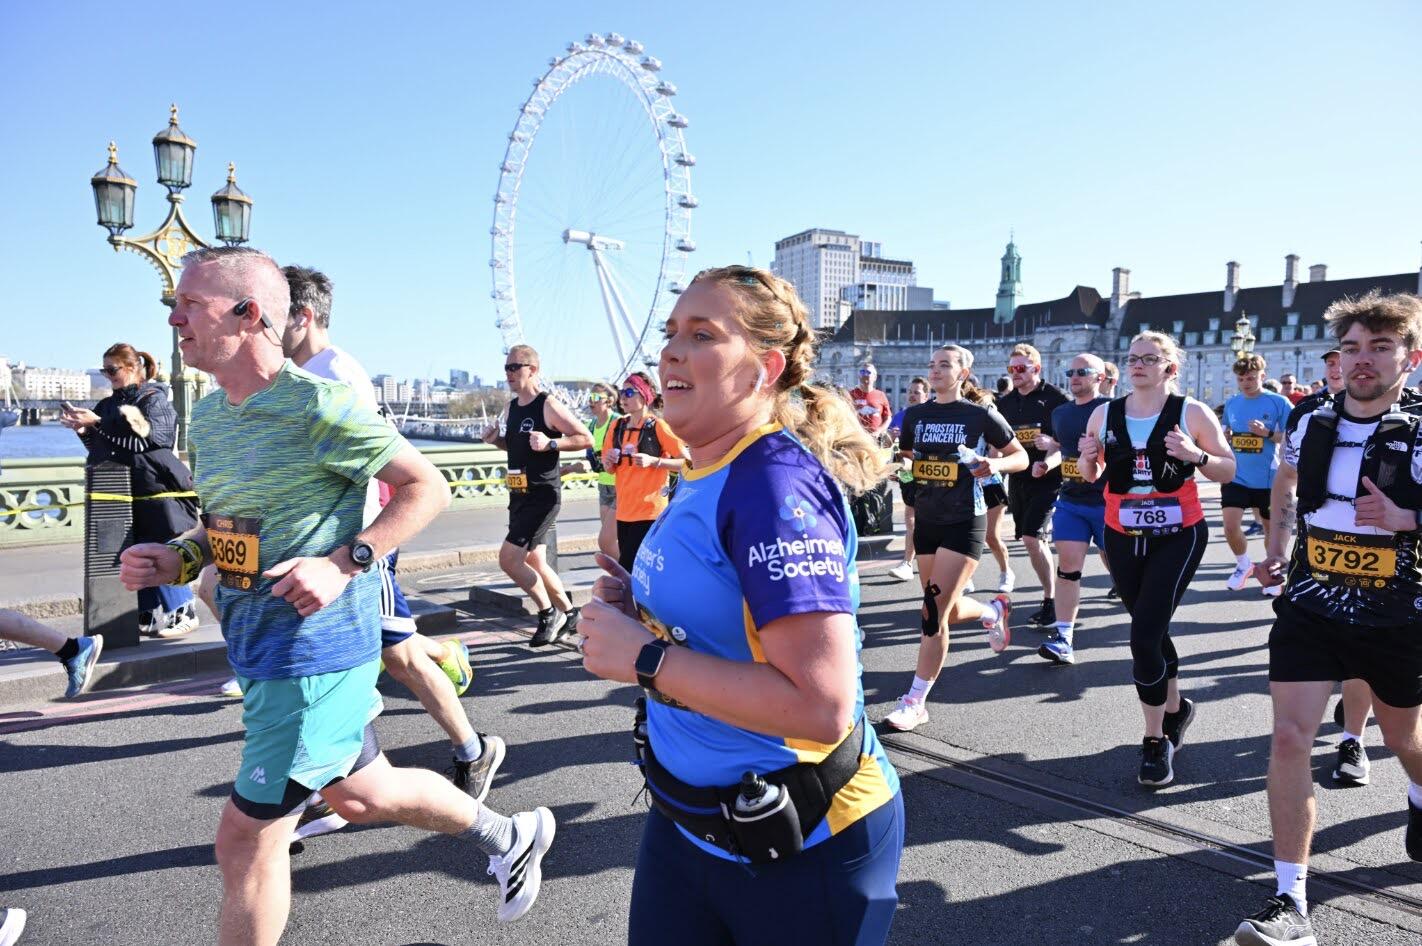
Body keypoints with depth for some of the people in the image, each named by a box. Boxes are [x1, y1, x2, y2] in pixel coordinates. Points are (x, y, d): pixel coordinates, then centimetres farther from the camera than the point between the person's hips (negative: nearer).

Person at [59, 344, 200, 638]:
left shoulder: (154, 399, -6)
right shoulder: (111, 404, 13)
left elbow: (143, 439, -19)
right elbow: (101, 449, 18)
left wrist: (97, 423, -20)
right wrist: (84, 430, 0)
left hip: (158, 495, -7)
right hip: (128, 495, 7)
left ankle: (184, 614, 7)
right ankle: (150, 617, 16)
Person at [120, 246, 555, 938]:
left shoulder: (316, 405, -18)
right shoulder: (210, 414, 9)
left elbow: (426, 487, -16)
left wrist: (343, 563, -24)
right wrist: (179, 558, 1)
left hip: (313, 643, -9)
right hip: (257, 643, 9)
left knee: (248, 836, 1)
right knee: (360, 795, 21)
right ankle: (510, 836, 42)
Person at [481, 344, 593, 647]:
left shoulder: (549, 406, -13)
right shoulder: (511, 408, 11)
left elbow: (586, 439, -13)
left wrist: (551, 443, -25)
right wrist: (496, 440, 5)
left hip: (543, 496, -9)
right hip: (519, 496, 9)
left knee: (509, 558, -14)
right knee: (535, 563, 15)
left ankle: (549, 613, 4)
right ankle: (568, 613, 31)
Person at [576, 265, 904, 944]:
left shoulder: (776, 482, -25)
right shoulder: (706, 477, 3)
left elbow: (821, 705, -31)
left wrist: (645, 660, -25)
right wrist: (640, 609, -2)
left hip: (802, 846, -8)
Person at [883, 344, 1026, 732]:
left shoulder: (981, 416, -6)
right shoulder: (915, 415, 6)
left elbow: (1021, 457, 3)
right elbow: (904, 457, 18)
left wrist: (995, 464, -18)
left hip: (964, 522, -5)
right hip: (927, 520, 6)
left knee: (934, 611, -11)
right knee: (950, 610, 15)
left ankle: (915, 703, -1)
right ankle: (994, 611, 50)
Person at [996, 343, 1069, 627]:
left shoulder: (1054, 397, -7)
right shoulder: (1005, 402, 12)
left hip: (1047, 478, -6)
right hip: (1017, 479, 7)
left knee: (1031, 538, -14)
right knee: (1034, 542, 12)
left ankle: (1051, 601, -2)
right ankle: (1051, 596, 25)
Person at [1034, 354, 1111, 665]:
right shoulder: (1060, 413, 11)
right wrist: (1045, 463, 7)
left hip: (1107, 502, -4)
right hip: (1070, 501, 5)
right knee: (1068, 566, -3)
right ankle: (1063, 637, -4)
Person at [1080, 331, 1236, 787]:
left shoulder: (1192, 413, -6)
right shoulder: (1104, 415, 3)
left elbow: (1228, 471, -2)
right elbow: (1091, 476, 12)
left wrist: (1197, 456, -22)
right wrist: (1088, 458, -10)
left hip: (1178, 536, -4)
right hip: (1123, 538, 4)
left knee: (1144, 635, -13)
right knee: (1151, 630, 17)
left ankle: (1156, 741, 3)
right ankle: (1175, 707, 42)